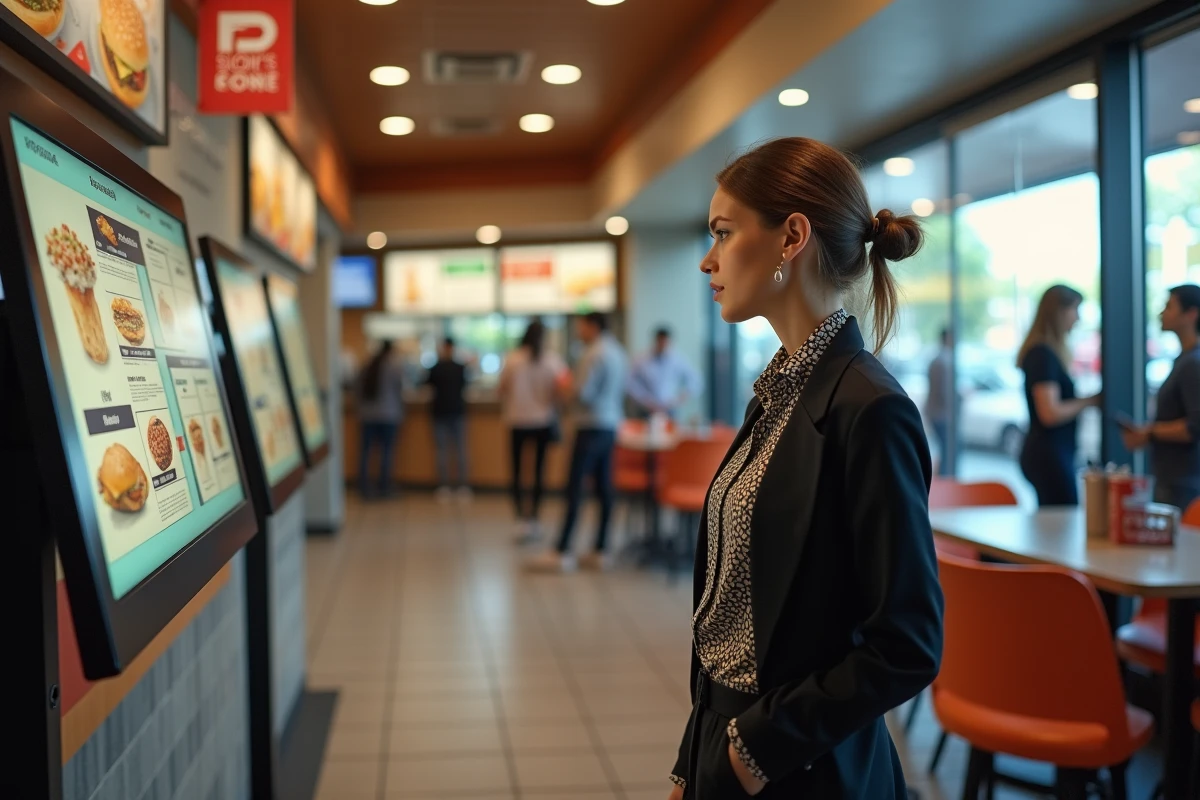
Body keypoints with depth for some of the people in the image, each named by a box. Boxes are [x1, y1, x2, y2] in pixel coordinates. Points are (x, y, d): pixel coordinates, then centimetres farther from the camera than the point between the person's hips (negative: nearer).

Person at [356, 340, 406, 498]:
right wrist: (400, 413, 6)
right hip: (389, 415, -3)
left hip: (367, 415, 3)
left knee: (366, 450, 6)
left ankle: (364, 487, 6)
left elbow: (360, 391, 9)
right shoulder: (396, 366, -5)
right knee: (386, 451, 4)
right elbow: (400, 391, -3)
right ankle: (384, 488, 5)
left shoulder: (367, 367, 5)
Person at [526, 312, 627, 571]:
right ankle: (599, 552, 10)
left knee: (575, 489, -7)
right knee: (604, 489, 7)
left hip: (592, 428, -9)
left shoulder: (594, 354, -13)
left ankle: (562, 553, -7)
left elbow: (583, 393, -17)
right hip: (610, 426, 9)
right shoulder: (617, 353, 13)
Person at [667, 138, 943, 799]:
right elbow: (734, 595, 9)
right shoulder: (778, 392, 5)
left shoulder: (867, 409, -20)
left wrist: (762, 743, -14)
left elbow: (908, 647, -19)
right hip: (725, 742, 7)